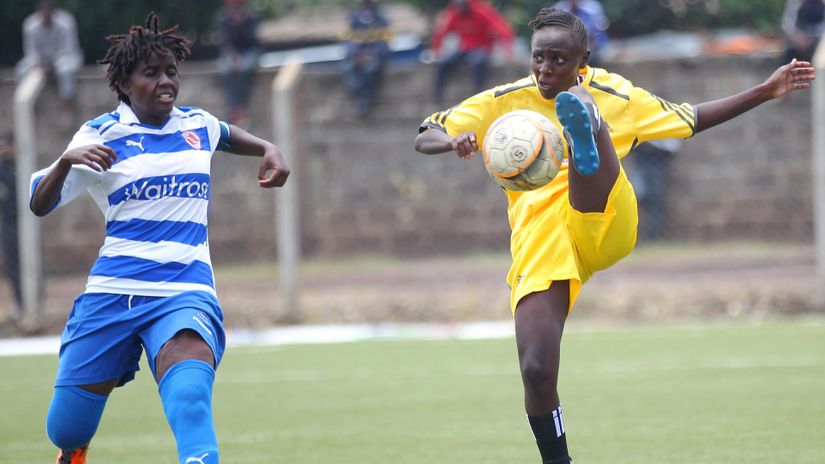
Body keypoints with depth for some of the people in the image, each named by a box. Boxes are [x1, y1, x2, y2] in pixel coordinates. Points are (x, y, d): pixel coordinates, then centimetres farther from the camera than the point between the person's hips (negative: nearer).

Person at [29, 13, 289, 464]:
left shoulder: (199, 124, 12)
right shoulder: (101, 135, 2)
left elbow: (227, 136, 38)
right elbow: (39, 204, -1)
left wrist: (268, 150, 19)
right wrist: (66, 161, -20)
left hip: (186, 291, 1)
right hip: (113, 290, 0)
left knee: (189, 400, -32)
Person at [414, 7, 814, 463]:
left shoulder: (615, 96, 15)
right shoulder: (501, 102, 13)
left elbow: (691, 119, 27)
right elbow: (425, 137, 10)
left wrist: (764, 92, 22)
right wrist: (453, 142, -14)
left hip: (603, 226, -1)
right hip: (538, 243, 2)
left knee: (577, 104, -28)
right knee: (536, 370, -15)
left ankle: (585, 144, -66)